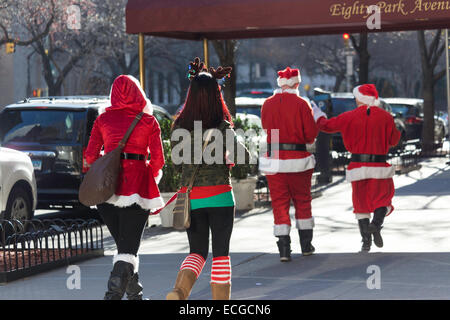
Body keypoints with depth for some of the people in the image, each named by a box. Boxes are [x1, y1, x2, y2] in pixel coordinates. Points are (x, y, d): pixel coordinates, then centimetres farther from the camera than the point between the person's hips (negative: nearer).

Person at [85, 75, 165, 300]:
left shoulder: (103, 119, 9)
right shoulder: (149, 121, 4)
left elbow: (90, 155, 5)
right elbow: (157, 159, 0)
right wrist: (152, 176, 19)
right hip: (137, 186, -3)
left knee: (122, 244, 17)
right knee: (128, 248, -5)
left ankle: (134, 294, 22)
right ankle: (114, 294, -23)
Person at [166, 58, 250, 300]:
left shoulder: (179, 126, 0)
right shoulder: (221, 127, -11)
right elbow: (243, 157, -16)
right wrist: (229, 160, 5)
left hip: (190, 196, 3)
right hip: (220, 195, -3)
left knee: (197, 251, 11)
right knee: (221, 253, 8)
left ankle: (179, 291, -18)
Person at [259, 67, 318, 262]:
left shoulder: (267, 105, 1)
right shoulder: (301, 104, -7)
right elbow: (311, 134, -6)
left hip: (274, 161, 2)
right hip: (298, 160, -1)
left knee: (279, 204, 5)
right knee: (302, 201, 15)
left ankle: (284, 249, -4)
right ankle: (306, 245, 22)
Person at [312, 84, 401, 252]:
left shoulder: (349, 117, -2)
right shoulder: (385, 116, -3)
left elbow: (326, 125, 9)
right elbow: (394, 140, 4)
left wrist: (317, 115, 29)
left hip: (358, 166, 1)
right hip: (379, 167, -1)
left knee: (362, 203, 12)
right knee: (383, 199, 10)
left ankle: (366, 241, 5)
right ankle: (376, 224, -21)